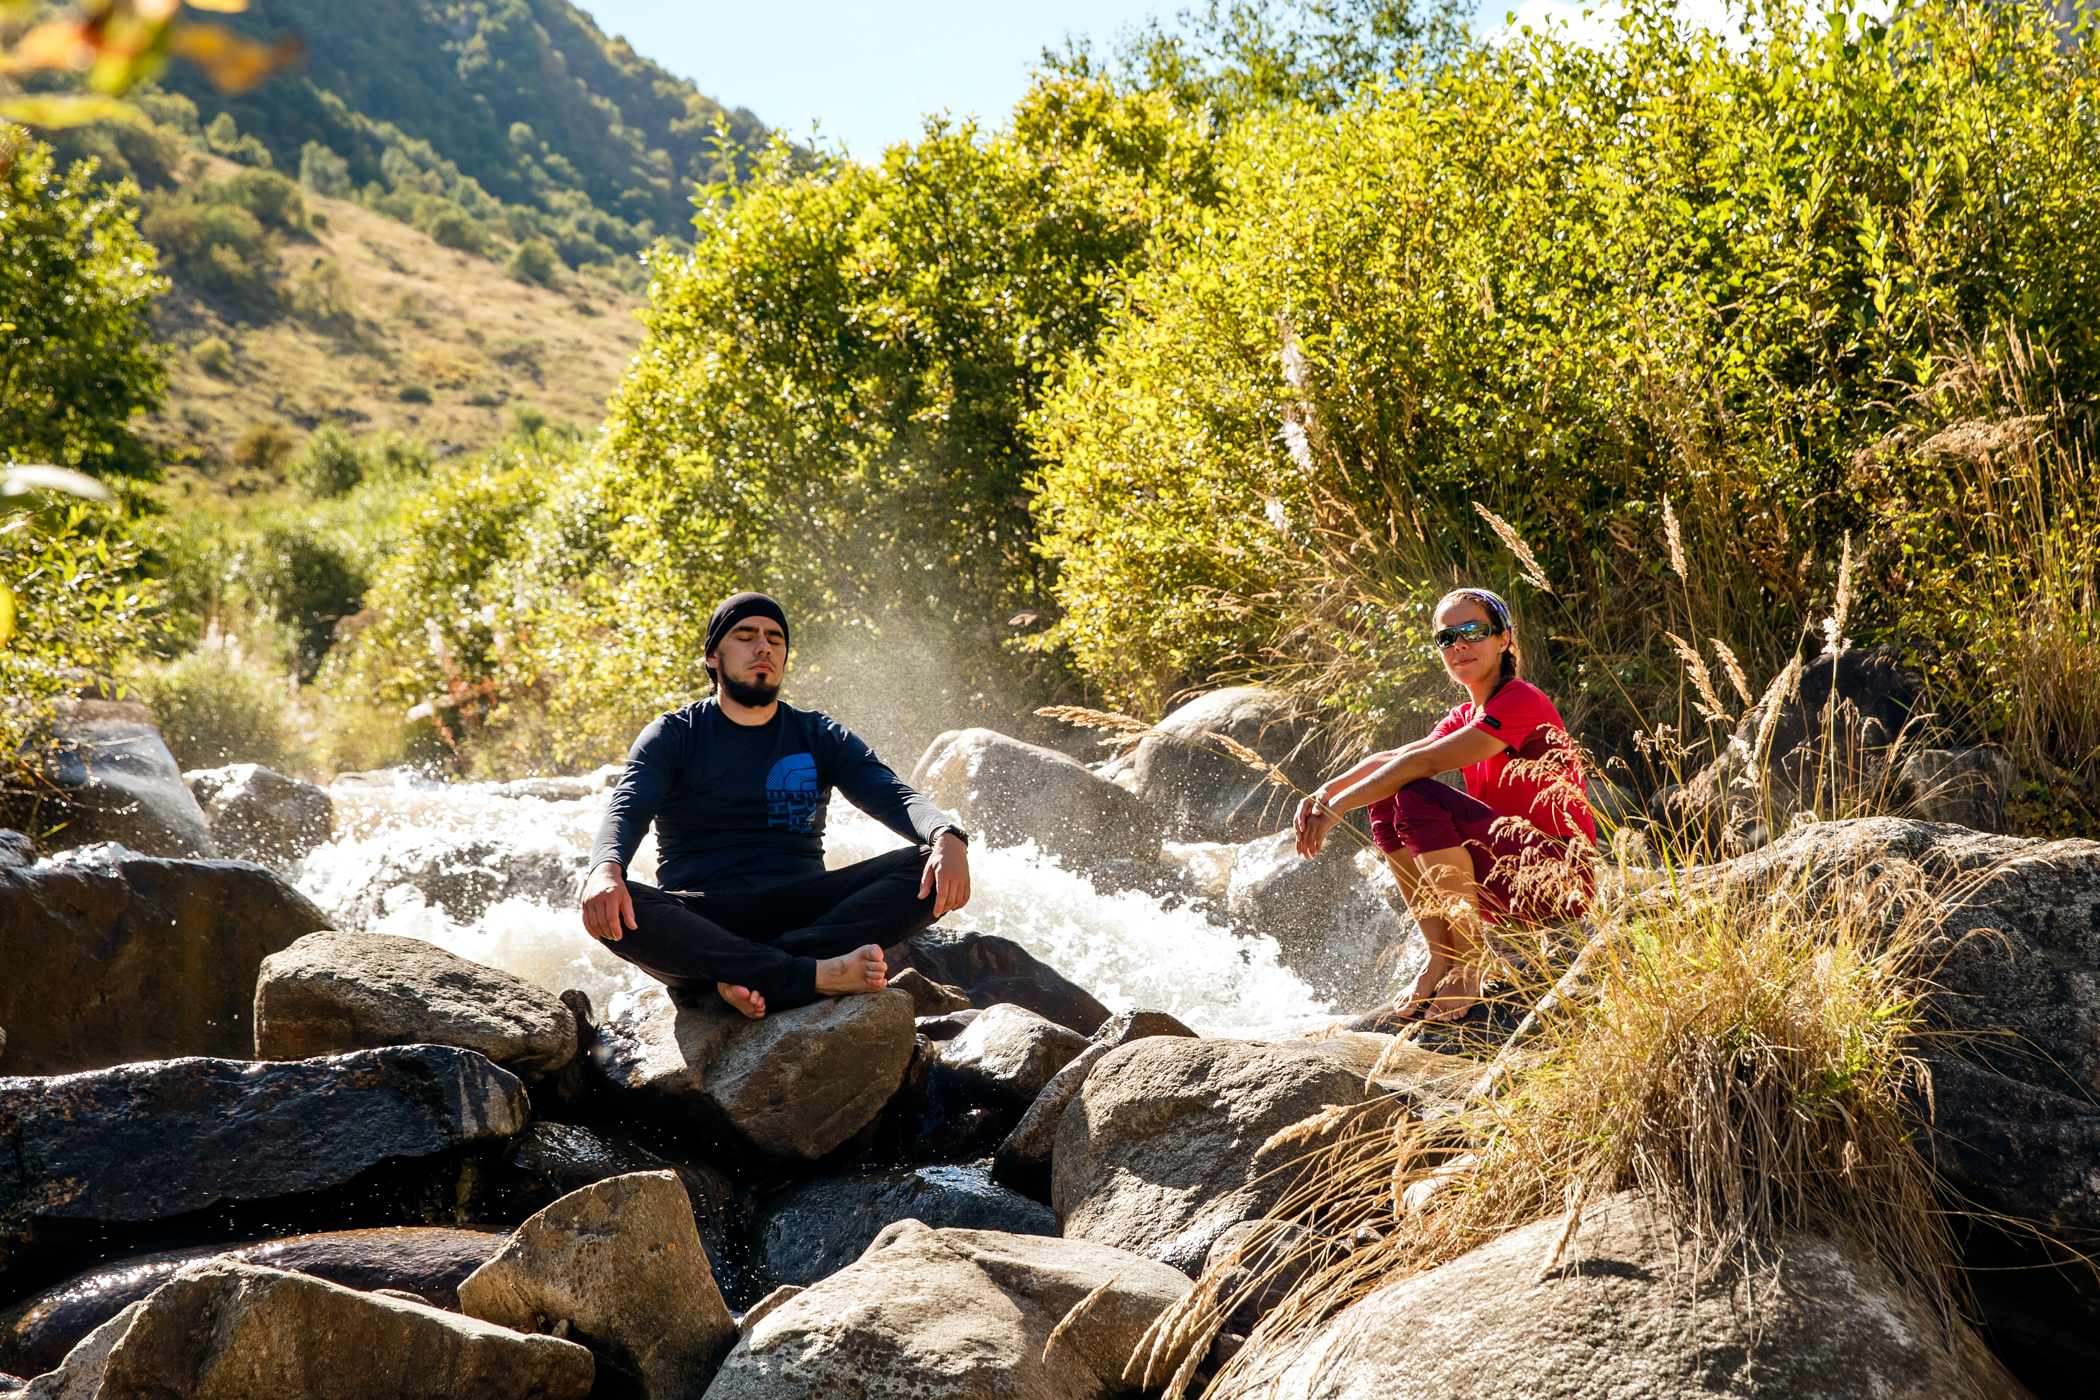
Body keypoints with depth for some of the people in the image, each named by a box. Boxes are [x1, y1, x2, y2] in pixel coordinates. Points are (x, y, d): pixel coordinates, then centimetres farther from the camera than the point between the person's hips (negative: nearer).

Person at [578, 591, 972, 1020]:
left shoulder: (819, 736, 16)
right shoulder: (673, 735, 10)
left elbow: (894, 796, 1)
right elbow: (625, 811, -7)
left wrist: (948, 838, -24)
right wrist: (605, 870, -33)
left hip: (801, 908, 2)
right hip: (701, 916, -2)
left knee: (929, 869, -22)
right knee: (617, 912, -35)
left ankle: (752, 974, -35)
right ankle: (817, 975, -39)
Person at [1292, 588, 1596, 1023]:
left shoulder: (1522, 702, -13)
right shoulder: (1465, 717, 14)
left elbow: (1424, 762, -23)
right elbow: (1393, 757, 0)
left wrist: (1337, 807, -23)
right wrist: (1323, 792, -17)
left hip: (1556, 877, -9)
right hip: (1502, 878, 9)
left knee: (1418, 797, -24)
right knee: (1385, 798, -2)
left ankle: (1471, 960, -17)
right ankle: (1439, 959, -4)